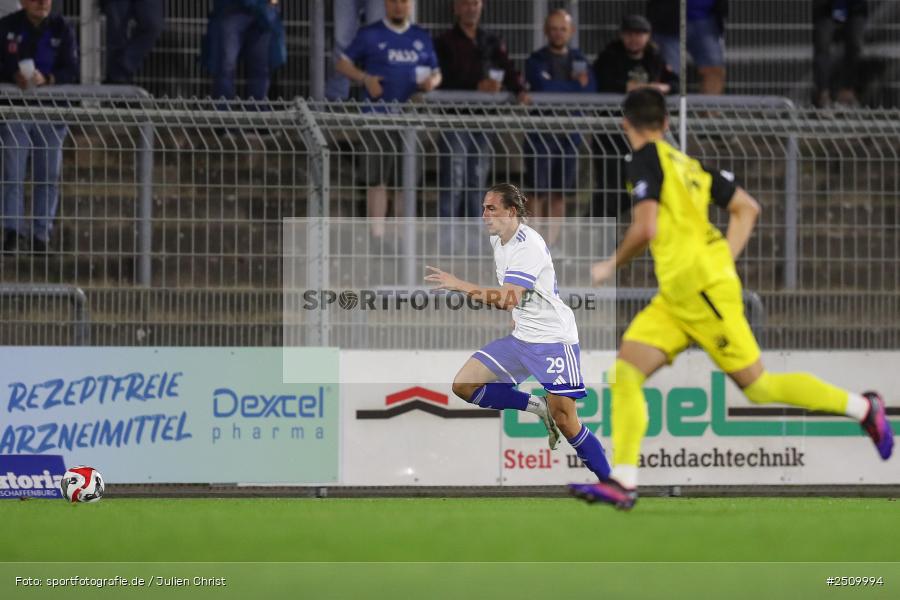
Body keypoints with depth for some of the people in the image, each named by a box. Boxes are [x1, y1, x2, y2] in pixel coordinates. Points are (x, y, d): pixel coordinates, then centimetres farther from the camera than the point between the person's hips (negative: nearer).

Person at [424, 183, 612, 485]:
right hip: (521, 337, 9)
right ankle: (538, 407, 8)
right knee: (464, 385, -4)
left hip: (553, 339, -9)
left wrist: (460, 285, -35)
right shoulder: (498, 240, 7)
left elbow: (508, 299, -32)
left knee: (566, 423, -12)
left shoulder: (528, 245, -21)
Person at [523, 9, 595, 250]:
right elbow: (543, 86, -17)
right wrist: (575, 87, -5)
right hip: (541, 133, -4)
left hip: (569, 134, 4)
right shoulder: (536, 60, 1)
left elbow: (591, 91, 1)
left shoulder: (578, 59, 14)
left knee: (560, 193, 5)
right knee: (538, 192, -6)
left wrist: (560, 89, -11)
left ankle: (551, 245, 9)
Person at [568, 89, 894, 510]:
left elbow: (646, 229, -19)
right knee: (626, 371, 0)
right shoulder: (687, 163, 16)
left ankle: (862, 408, 6)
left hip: (701, 287, -9)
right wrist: (725, 260, 16)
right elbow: (747, 208, 17)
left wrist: (611, 266, -3)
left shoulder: (647, 160, -8)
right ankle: (622, 482, -9)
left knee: (758, 385, -3)